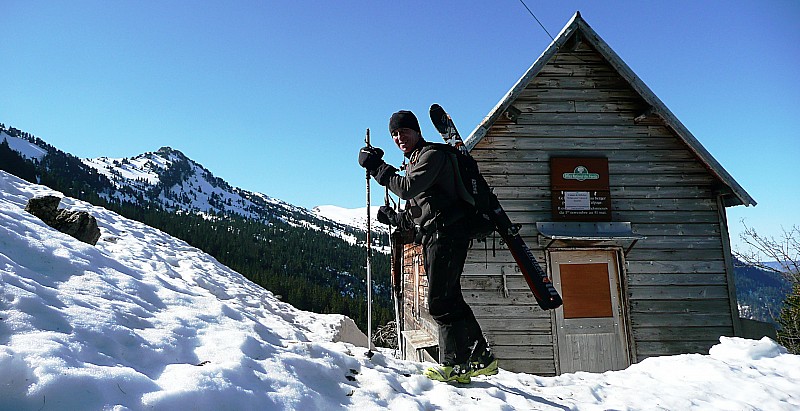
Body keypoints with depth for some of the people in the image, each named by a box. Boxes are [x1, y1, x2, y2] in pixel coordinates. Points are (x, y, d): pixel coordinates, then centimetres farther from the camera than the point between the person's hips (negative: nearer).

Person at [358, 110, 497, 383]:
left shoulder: (432, 154, -4)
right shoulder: (415, 162, 26)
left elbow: (407, 189, -20)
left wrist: (377, 166, -12)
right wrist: (393, 218, 15)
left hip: (447, 234, -10)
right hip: (432, 238, 10)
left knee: (440, 301, -10)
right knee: (450, 299, 12)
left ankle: (454, 364, -1)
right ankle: (481, 358, 21)